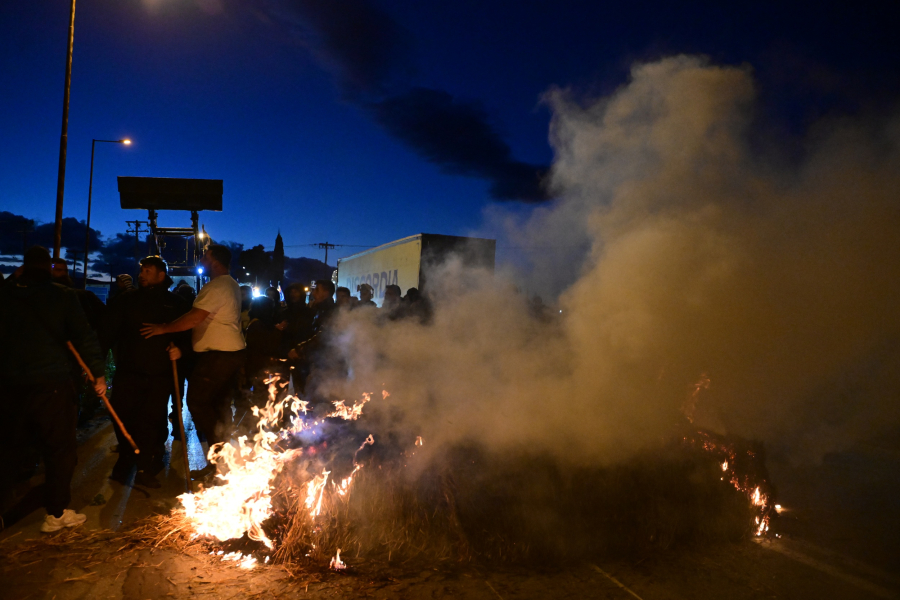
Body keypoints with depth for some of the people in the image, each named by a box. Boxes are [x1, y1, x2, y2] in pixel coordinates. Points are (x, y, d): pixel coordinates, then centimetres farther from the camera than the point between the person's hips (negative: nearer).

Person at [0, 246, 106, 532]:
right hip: (51, 383, -4)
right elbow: (84, 337, -7)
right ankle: (56, 513, 13)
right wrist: (98, 373, -1)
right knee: (61, 447, 7)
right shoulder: (63, 296, -5)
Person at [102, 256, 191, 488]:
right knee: (122, 417, -1)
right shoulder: (128, 299, 10)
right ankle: (126, 459, 22)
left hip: (159, 375, -1)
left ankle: (145, 468, 11)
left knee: (151, 421, -3)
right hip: (128, 371, 1)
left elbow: (189, 333, 11)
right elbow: (110, 331, 7)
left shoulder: (176, 303, 9)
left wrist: (180, 348, -7)